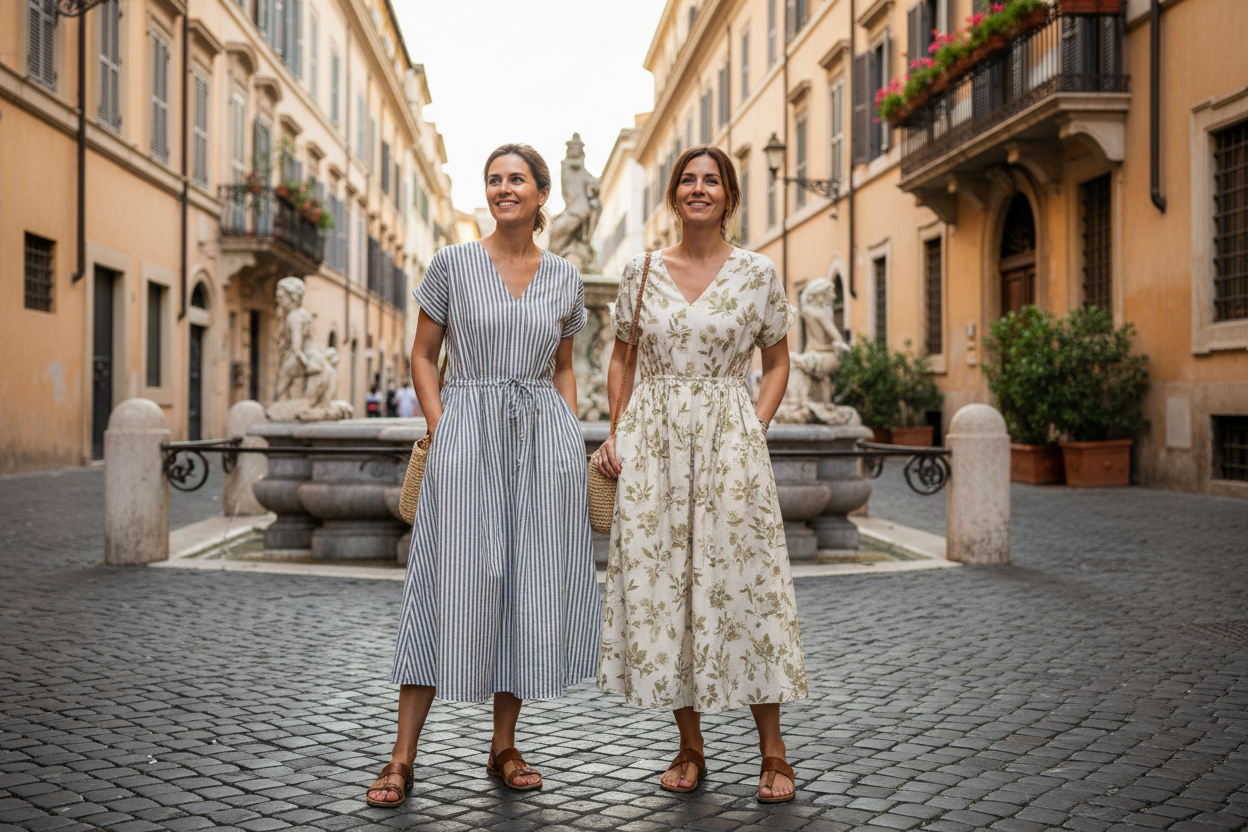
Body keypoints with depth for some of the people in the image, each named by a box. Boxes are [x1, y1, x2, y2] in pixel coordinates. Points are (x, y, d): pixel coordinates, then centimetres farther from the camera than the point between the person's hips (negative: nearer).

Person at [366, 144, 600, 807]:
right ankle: (402, 757, 2)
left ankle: (504, 747, 19)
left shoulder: (564, 278, 10)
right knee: (453, 583, -6)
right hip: (467, 434, -3)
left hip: (545, 436, 3)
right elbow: (422, 356, 5)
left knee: (530, 584, 5)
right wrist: (441, 430, -6)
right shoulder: (452, 265, 2)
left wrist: (573, 437, 6)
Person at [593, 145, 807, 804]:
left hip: (728, 440, -2)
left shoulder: (757, 273, 3)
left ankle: (773, 751, 9)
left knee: (742, 582, -3)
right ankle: (690, 747, 17)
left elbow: (777, 361, 11)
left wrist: (755, 430, -2)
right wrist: (617, 430, 4)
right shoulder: (641, 270, 7)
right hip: (651, 443, 2)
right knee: (658, 583, 3)